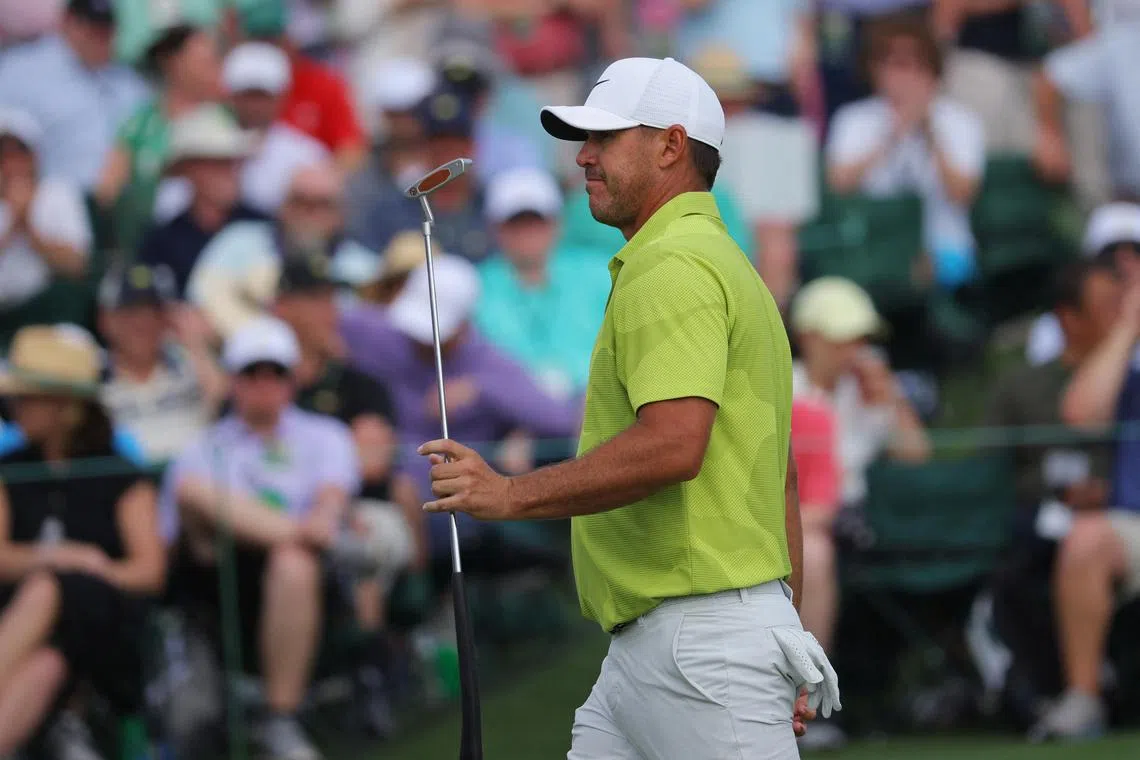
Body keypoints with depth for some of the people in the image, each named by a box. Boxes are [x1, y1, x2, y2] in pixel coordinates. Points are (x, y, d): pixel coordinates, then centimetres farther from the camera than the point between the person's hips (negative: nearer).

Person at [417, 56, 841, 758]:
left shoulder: (670, 267, -13)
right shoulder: (729, 267, 20)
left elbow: (673, 444, -27)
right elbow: (782, 476, 22)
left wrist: (512, 494, -18)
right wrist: (785, 643, 24)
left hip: (700, 643, -10)